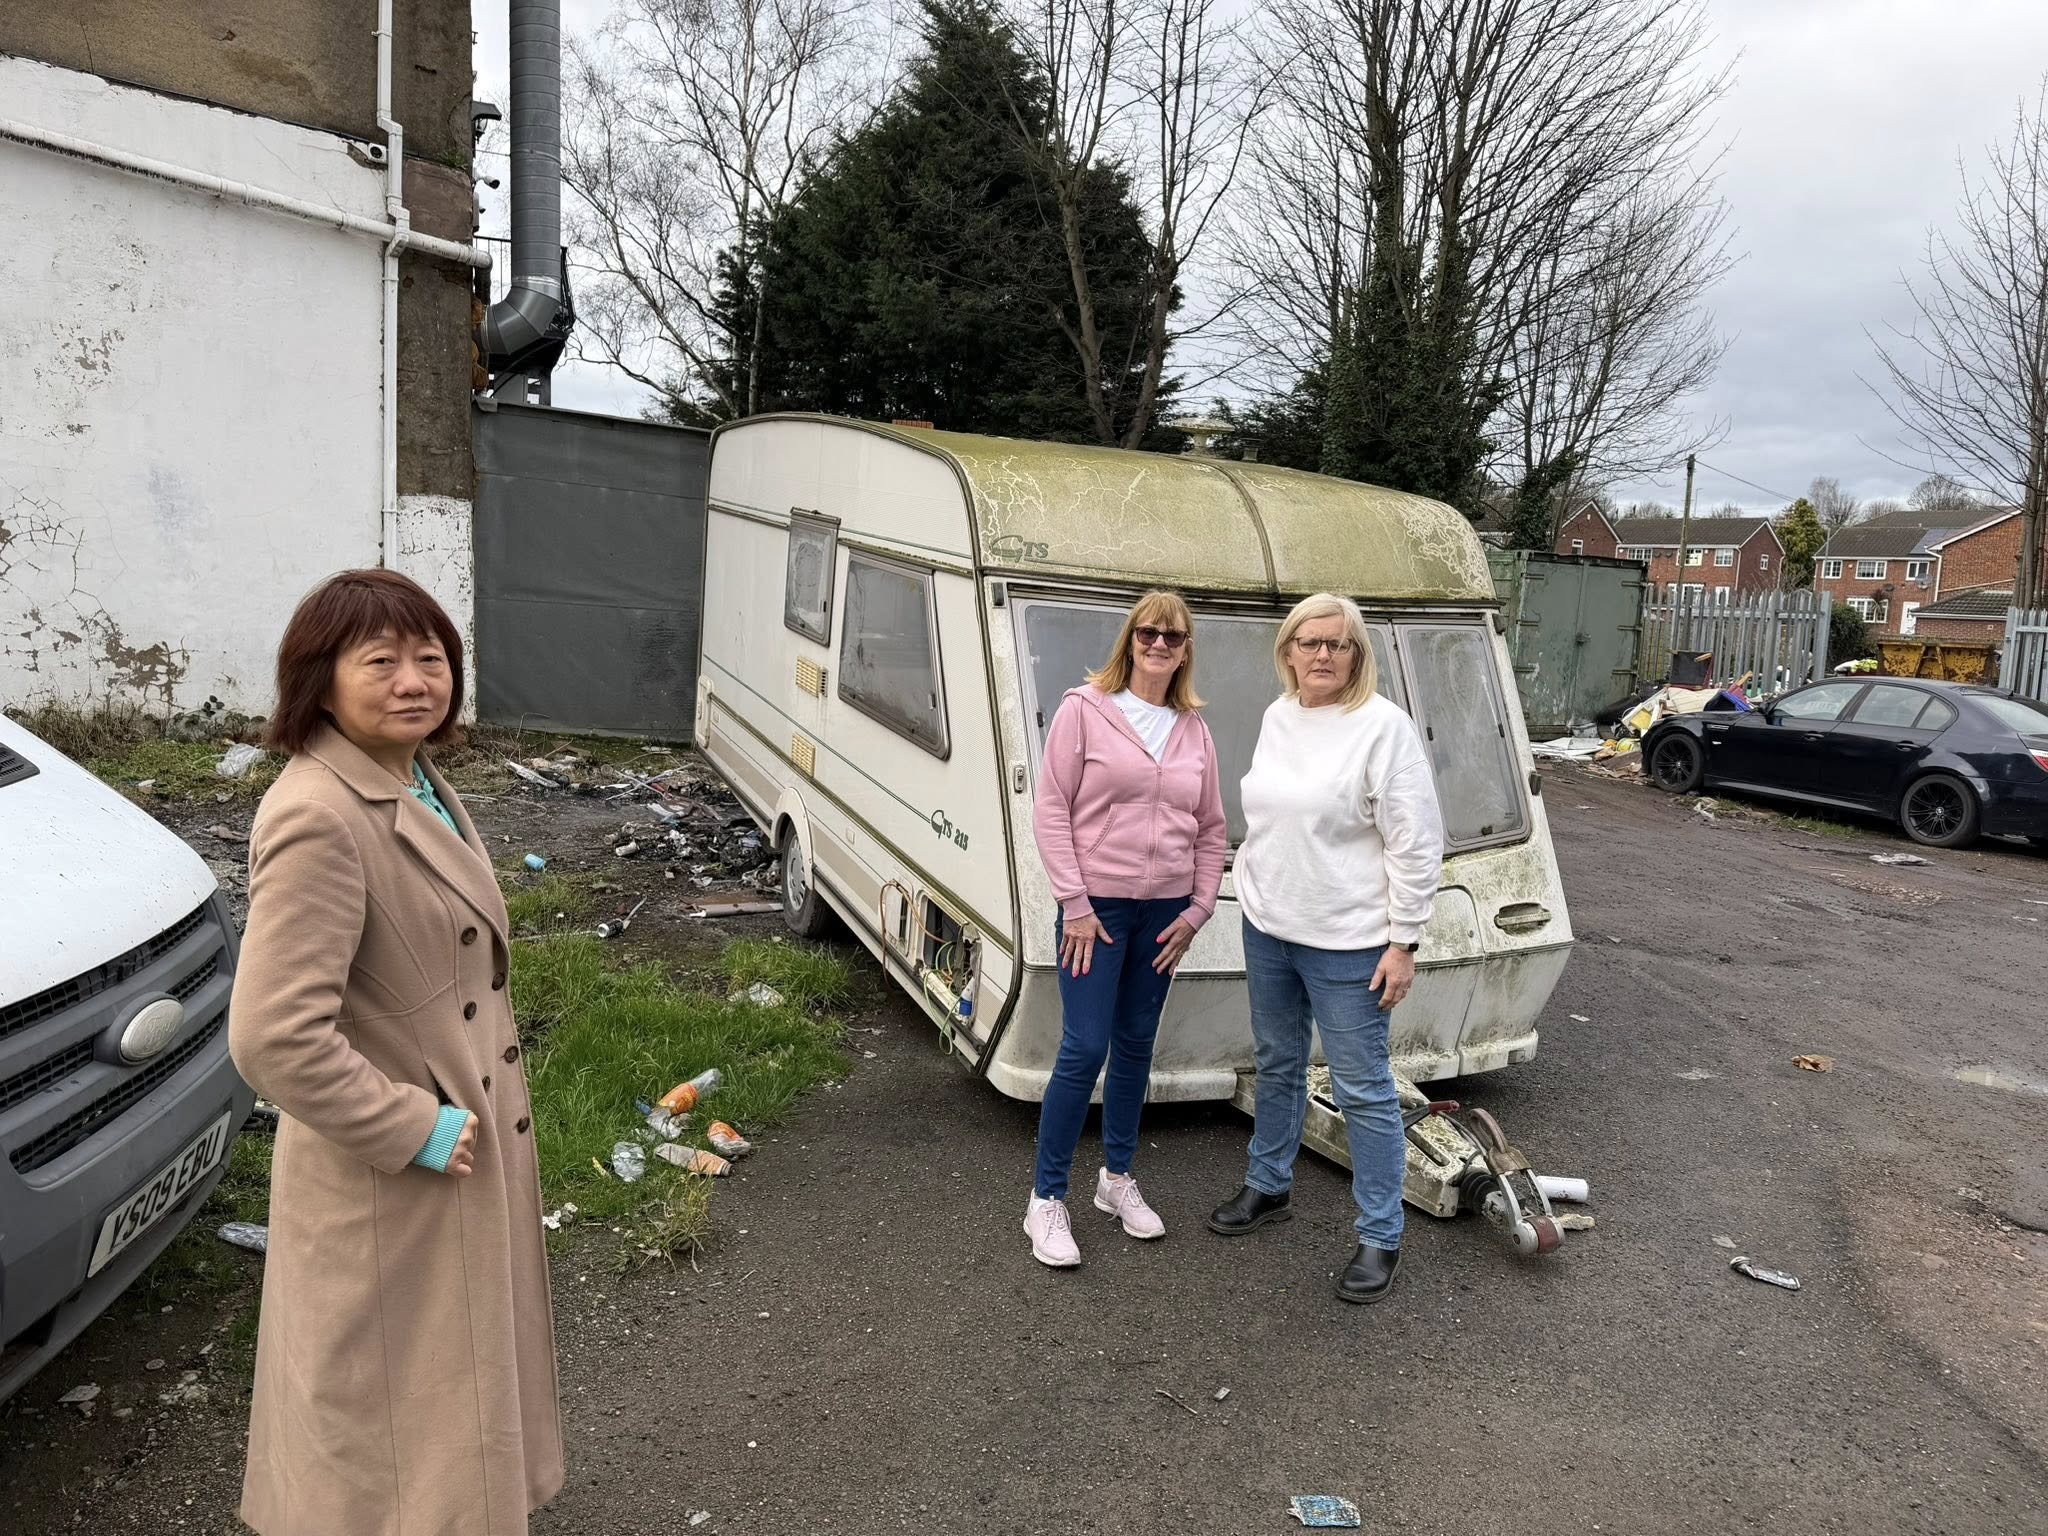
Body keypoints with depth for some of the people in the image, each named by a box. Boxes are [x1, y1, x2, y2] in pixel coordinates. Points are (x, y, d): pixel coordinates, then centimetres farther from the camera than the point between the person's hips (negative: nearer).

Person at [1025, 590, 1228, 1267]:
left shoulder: (1194, 731, 9)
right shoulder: (1084, 709, -6)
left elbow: (1212, 830, 13)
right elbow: (1051, 809, -9)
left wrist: (1198, 909, 5)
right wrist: (1075, 904, -12)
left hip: (1164, 912, 5)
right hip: (1096, 905, -5)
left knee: (1135, 1047, 14)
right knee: (1085, 1049, -5)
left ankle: (1117, 1178, 32)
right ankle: (1046, 1199, 9)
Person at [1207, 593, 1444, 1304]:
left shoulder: (1383, 726, -15)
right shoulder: (1276, 717, 7)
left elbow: (1417, 843, -15)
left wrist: (1403, 943, -15)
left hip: (1346, 941, -7)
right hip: (1267, 929, 7)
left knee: (1363, 1088, 1)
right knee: (1276, 1066, 21)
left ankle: (1381, 1238, 15)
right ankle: (1268, 1187, 40)